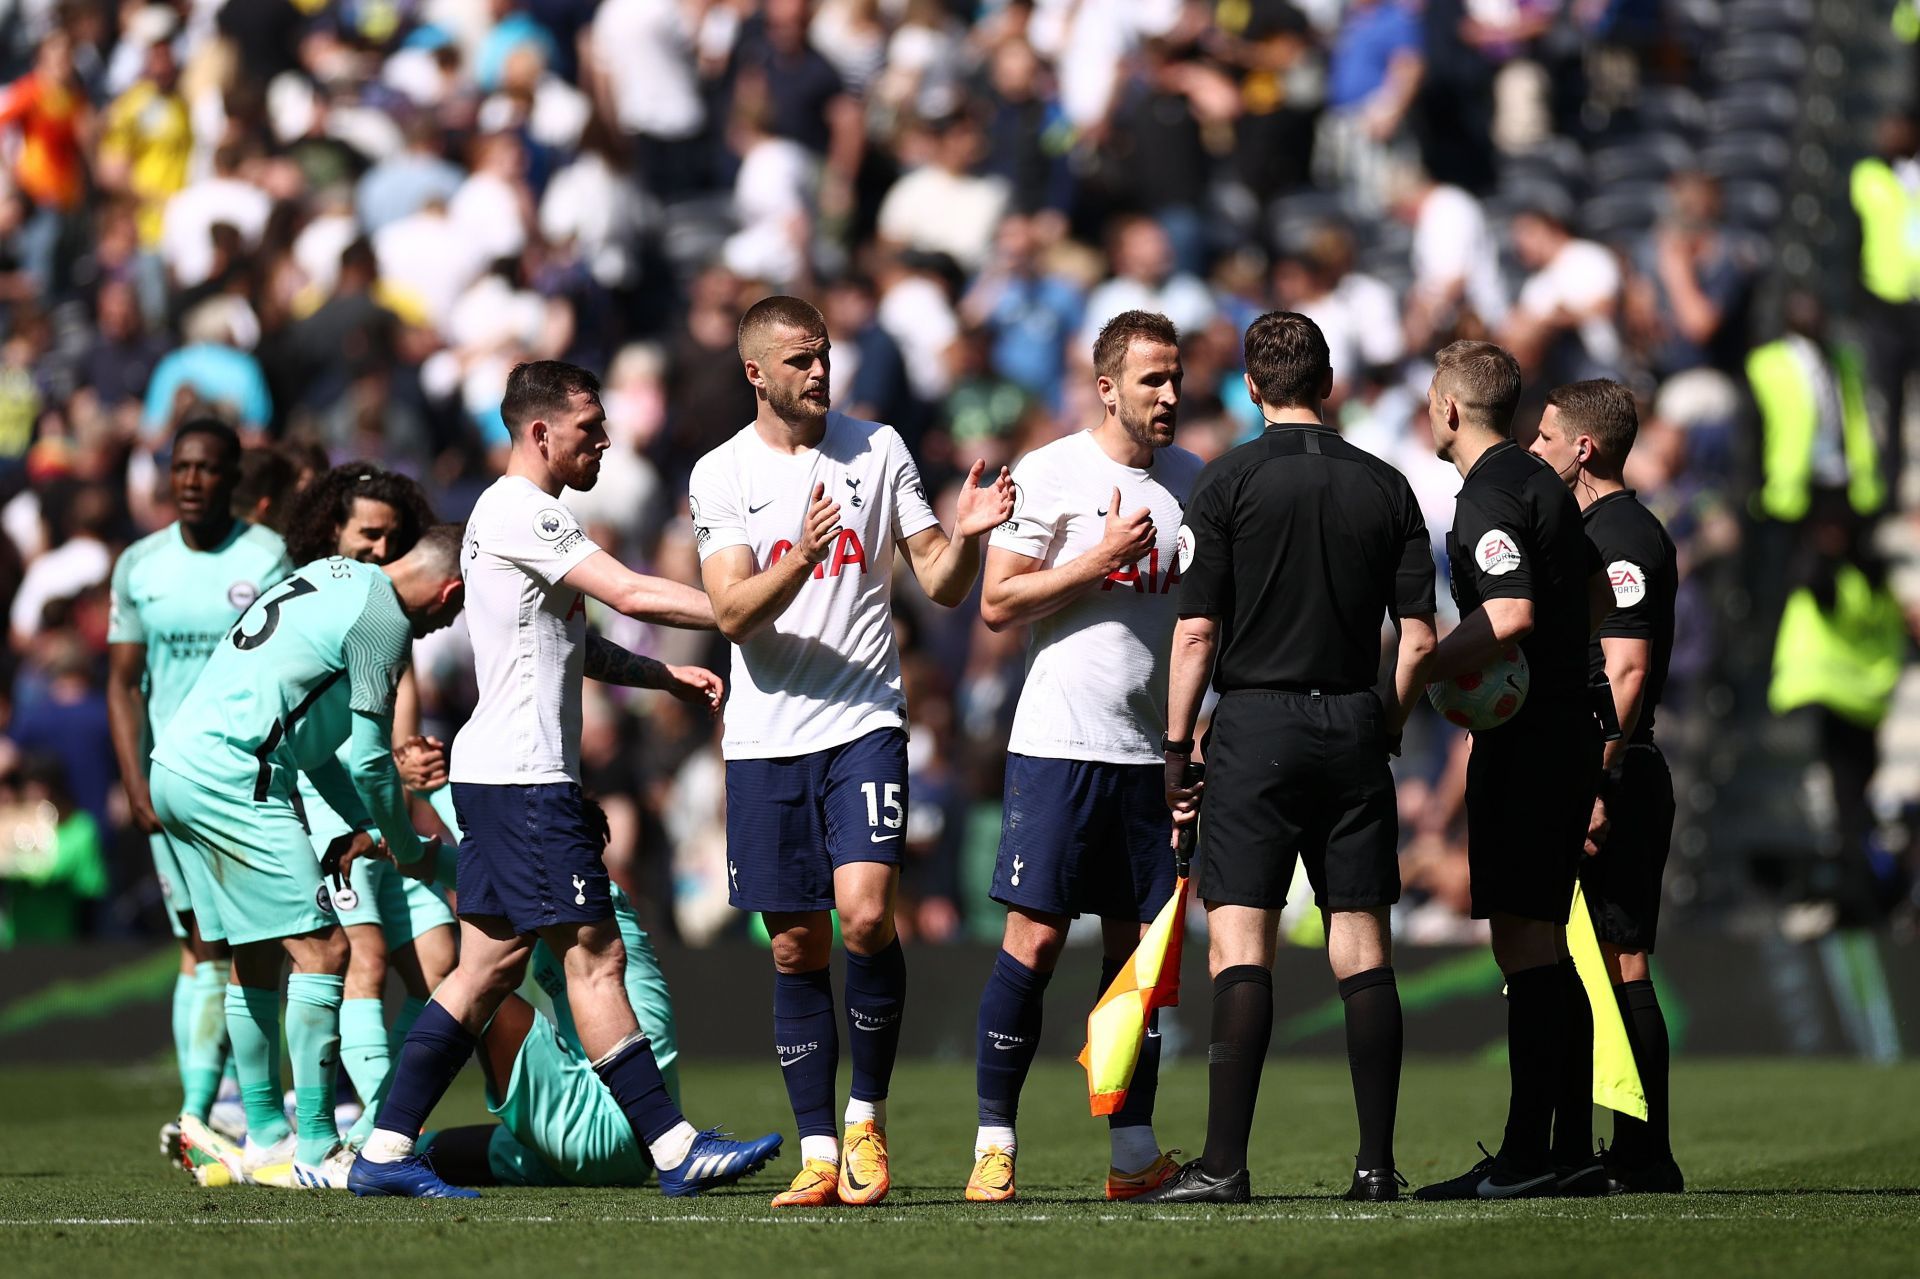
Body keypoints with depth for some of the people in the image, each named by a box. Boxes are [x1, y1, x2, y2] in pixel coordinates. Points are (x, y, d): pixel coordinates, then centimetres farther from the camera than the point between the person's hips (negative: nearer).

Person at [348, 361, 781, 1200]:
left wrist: (664, 676, 15)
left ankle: (385, 1153, 8)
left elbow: (571, 643, 28)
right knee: (594, 955, -9)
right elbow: (630, 595, -19)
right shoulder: (519, 512, -12)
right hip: (523, 777, -10)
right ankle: (674, 1149, -8)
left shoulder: (526, 515, 21)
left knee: (490, 968, 9)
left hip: (498, 776, 10)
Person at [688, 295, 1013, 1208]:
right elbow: (733, 615, -8)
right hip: (767, 737, 1)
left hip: (864, 722, -1)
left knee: (866, 913, -18)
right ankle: (818, 1154, 10)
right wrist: (799, 562, -26)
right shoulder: (721, 475, 3)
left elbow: (941, 586, 6)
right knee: (796, 950, 4)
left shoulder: (879, 449, 5)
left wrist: (964, 537, -15)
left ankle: (867, 1116, 0)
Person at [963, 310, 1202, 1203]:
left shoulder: (1194, 483, 11)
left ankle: (1133, 1147, 11)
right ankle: (994, 1140, -2)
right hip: (1058, 743, -5)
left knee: (1137, 945, 6)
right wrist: (1099, 559, -14)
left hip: (1153, 750, 5)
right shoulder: (1047, 475, -3)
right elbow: (997, 604, -6)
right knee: (1035, 936, -8)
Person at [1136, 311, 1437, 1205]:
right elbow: (1419, 637, 5)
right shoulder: (1386, 487, 7)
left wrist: (1177, 746, 1)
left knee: (1239, 942, -6)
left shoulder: (1230, 481, -4)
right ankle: (1377, 1162, 4)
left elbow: (1196, 632, -6)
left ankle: (1224, 1163, -13)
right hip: (1354, 728, 3)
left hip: (1256, 727, -3)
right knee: (1362, 948, 6)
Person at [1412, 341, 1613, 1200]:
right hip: (1569, 726, 9)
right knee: (1546, 945, 11)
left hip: (1524, 741, -9)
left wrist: (1417, 673, -19)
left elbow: (1511, 615, -26)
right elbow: (1597, 598, 27)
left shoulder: (1487, 499, -14)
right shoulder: (1542, 484, 16)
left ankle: (1526, 1154, -11)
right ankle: (1572, 1151, 11)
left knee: (1524, 940, -9)